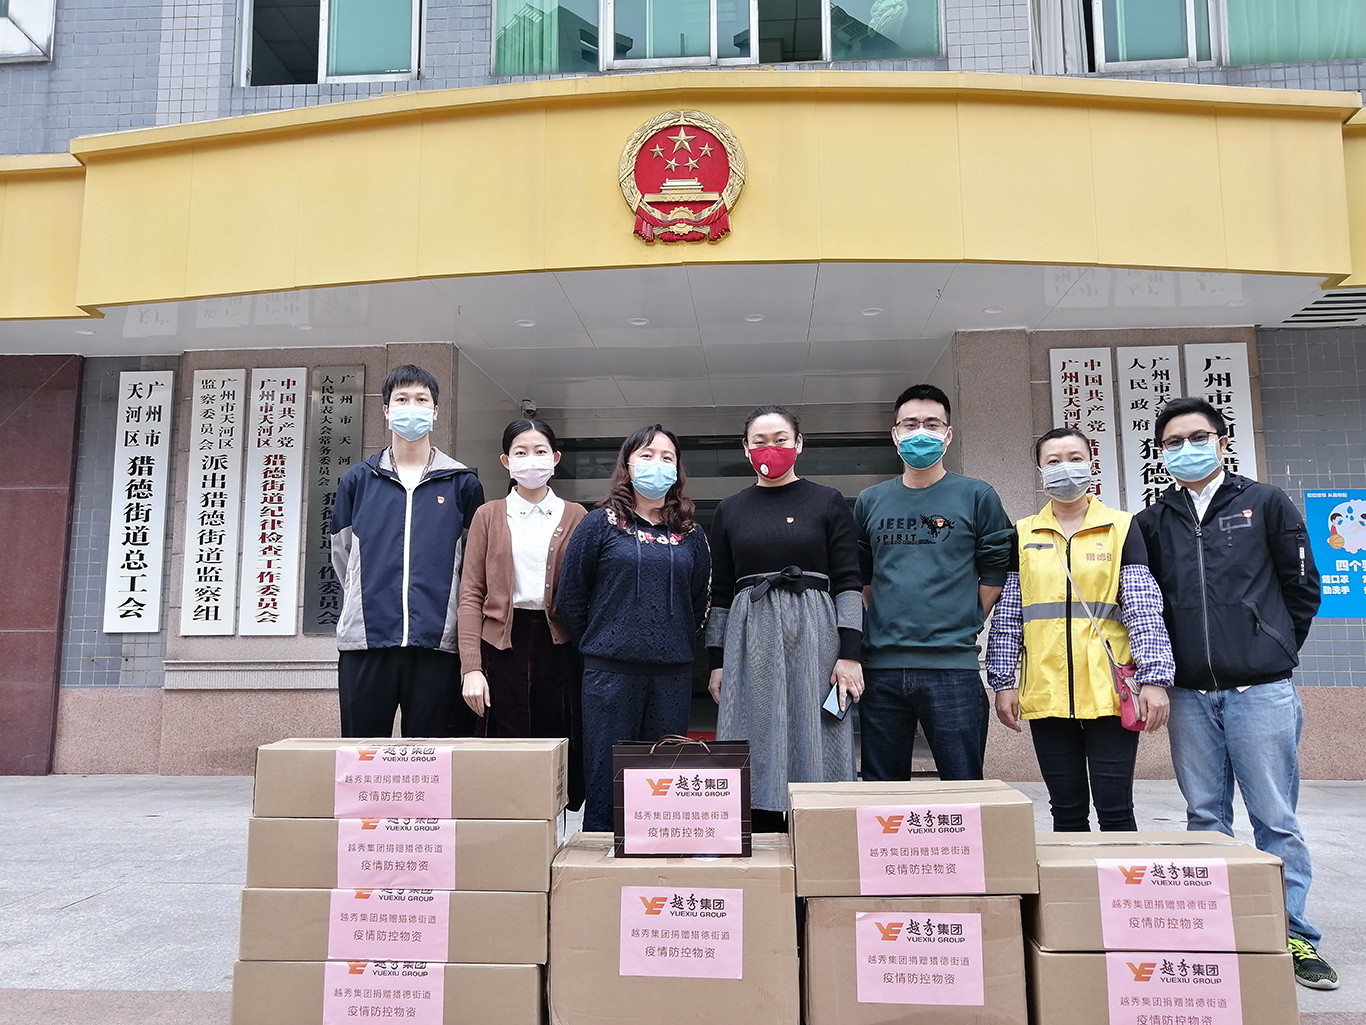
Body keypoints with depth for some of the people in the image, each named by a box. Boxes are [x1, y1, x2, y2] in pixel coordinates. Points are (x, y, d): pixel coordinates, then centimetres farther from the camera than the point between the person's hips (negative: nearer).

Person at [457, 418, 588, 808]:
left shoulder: (575, 516, 10)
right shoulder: (488, 516, 10)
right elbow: (471, 594, 4)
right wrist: (471, 667, -6)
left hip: (558, 645, 0)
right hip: (503, 643, 0)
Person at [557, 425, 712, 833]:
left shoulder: (690, 534, 10)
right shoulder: (600, 524, 1)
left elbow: (700, 602, 16)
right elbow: (570, 597, 3)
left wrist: (678, 646, 11)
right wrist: (599, 646, 6)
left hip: (672, 673, 3)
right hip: (610, 671, -3)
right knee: (606, 774, 3)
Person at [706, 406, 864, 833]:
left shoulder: (828, 503, 6)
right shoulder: (730, 511, 12)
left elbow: (848, 582, 1)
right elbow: (720, 593, 13)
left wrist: (850, 653, -7)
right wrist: (716, 662, 7)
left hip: (814, 637, -2)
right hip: (749, 642, 2)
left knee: (814, 750, -2)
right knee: (755, 759, 2)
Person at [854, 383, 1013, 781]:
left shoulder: (976, 497, 2)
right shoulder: (870, 502, 12)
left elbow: (996, 573, 4)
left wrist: (962, 627, 3)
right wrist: (884, 626, 10)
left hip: (952, 667, -3)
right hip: (881, 667, 3)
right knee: (881, 790, 11)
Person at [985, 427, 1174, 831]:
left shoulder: (1122, 529, 5)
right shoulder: (1022, 536, 10)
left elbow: (1144, 608, -1)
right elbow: (1006, 616, 9)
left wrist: (1154, 678, -10)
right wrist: (1003, 682, 4)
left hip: (1110, 691, -2)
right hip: (1046, 693, 2)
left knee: (1115, 808, -1)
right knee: (1067, 812, 9)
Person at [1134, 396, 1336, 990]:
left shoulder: (1265, 504, 4)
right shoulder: (1151, 523, 9)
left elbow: (1302, 586, 7)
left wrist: (1275, 651, 8)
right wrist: (1162, 668, 8)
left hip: (1261, 691, -2)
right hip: (1190, 695, 3)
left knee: (1275, 819, 2)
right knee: (1205, 817, 9)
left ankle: (1294, 935, 14)